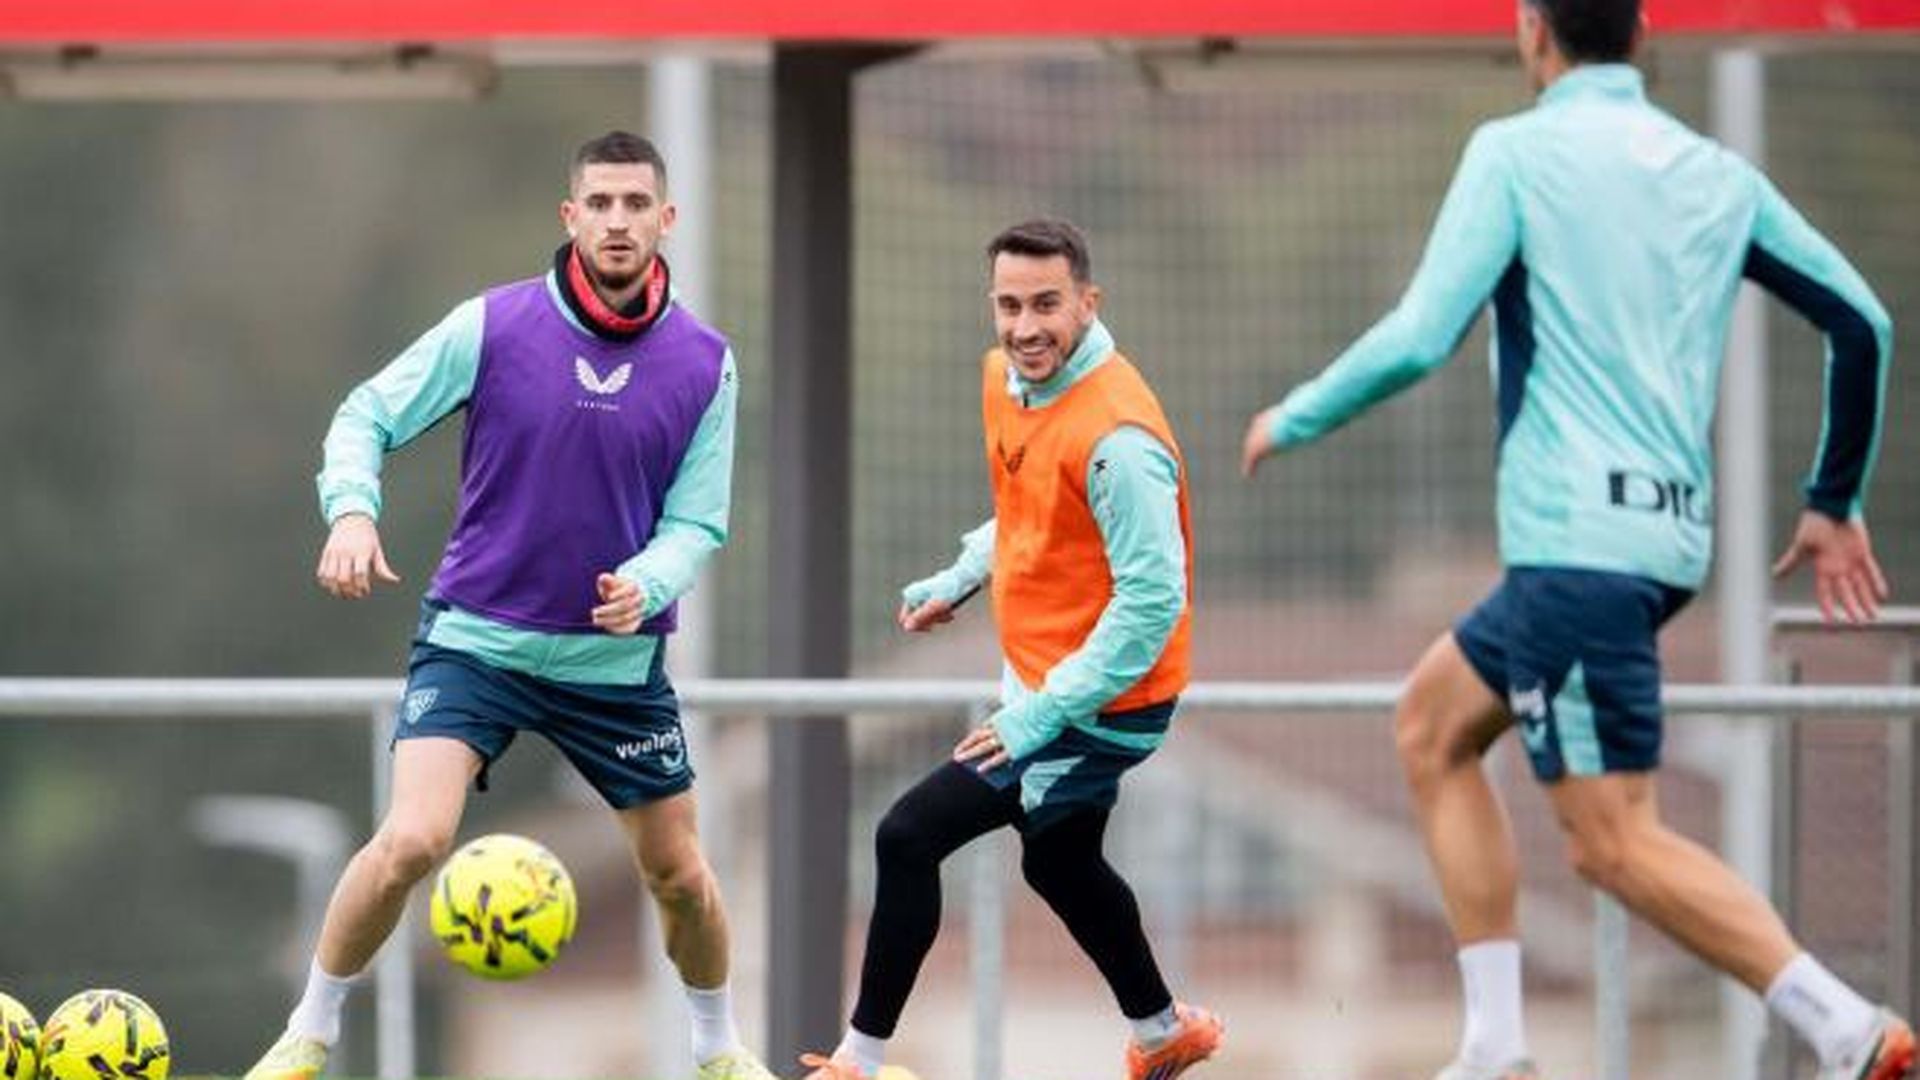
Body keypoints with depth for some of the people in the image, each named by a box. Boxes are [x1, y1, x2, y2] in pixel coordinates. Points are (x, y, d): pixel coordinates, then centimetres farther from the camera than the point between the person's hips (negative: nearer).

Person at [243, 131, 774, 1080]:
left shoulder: (704, 363, -3)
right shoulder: (492, 326, -9)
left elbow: (696, 522, 0)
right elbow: (367, 416, -2)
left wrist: (648, 585, -22)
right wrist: (351, 510, -22)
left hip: (617, 655, 2)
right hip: (476, 637, -2)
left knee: (677, 872, 11)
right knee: (413, 839, -20)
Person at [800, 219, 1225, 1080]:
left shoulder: (1115, 437, -28)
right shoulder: (1006, 379, -1)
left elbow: (1153, 600, -29)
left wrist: (1043, 713, -30)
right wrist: (960, 579, 8)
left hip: (1094, 707, -10)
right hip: (1040, 683, 10)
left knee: (909, 839, -10)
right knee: (1060, 864, 28)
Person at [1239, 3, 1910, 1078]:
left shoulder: (1518, 153, -6)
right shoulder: (1719, 175, 12)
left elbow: (1420, 338, -13)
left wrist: (1296, 418, 4)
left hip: (1578, 537, -8)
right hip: (1672, 534, 8)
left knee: (1617, 839, -7)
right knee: (1434, 727, 22)